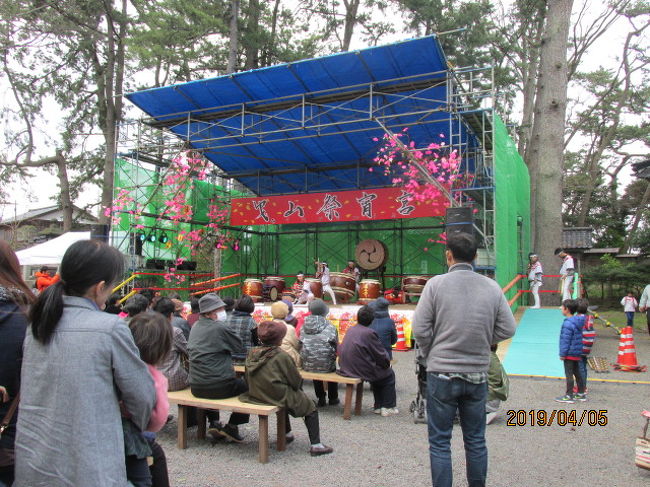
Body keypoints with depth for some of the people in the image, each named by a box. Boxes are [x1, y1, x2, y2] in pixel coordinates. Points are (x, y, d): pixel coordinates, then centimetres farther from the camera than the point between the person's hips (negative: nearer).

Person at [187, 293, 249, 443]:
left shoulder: (195, 327, 7)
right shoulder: (219, 327, -16)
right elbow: (239, 344, -5)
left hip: (195, 387, 8)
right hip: (218, 387, -7)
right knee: (248, 386, 13)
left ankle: (214, 423, 32)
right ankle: (231, 427, 15)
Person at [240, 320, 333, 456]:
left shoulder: (251, 354, 1)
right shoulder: (281, 356, -17)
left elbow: (248, 380, 9)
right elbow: (296, 379, -10)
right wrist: (298, 387, 10)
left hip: (255, 395, 7)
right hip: (278, 396, -7)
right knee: (311, 408, 10)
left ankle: (287, 434, 46)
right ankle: (315, 445, 5)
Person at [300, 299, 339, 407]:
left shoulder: (303, 327, 0)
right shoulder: (330, 327, -9)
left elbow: (300, 346, 7)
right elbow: (336, 347, -5)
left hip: (307, 365, 3)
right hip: (325, 365, -3)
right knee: (333, 366, 32)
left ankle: (321, 399, 39)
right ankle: (333, 398, 40)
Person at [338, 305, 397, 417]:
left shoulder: (350, 330, 5)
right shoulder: (369, 333, -17)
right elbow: (381, 356, -14)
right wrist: (387, 362, 11)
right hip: (362, 370, -8)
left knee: (378, 373, 29)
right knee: (389, 374, 15)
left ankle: (378, 406, 33)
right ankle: (388, 407, 18)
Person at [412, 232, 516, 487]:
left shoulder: (436, 284, -10)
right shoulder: (492, 287, -1)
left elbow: (420, 329, -11)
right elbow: (507, 329, 2)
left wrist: (430, 355, 5)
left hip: (442, 373, -3)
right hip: (478, 375, 4)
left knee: (440, 442, 8)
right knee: (476, 440, 17)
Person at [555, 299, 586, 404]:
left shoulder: (568, 323, -20)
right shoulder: (578, 322, 10)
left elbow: (566, 340, -20)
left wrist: (562, 353, -14)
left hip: (569, 353, -9)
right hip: (577, 353, 9)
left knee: (569, 374, -3)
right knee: (577, 373, 17)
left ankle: (569, 396, 1)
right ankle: (581, 393, 25)